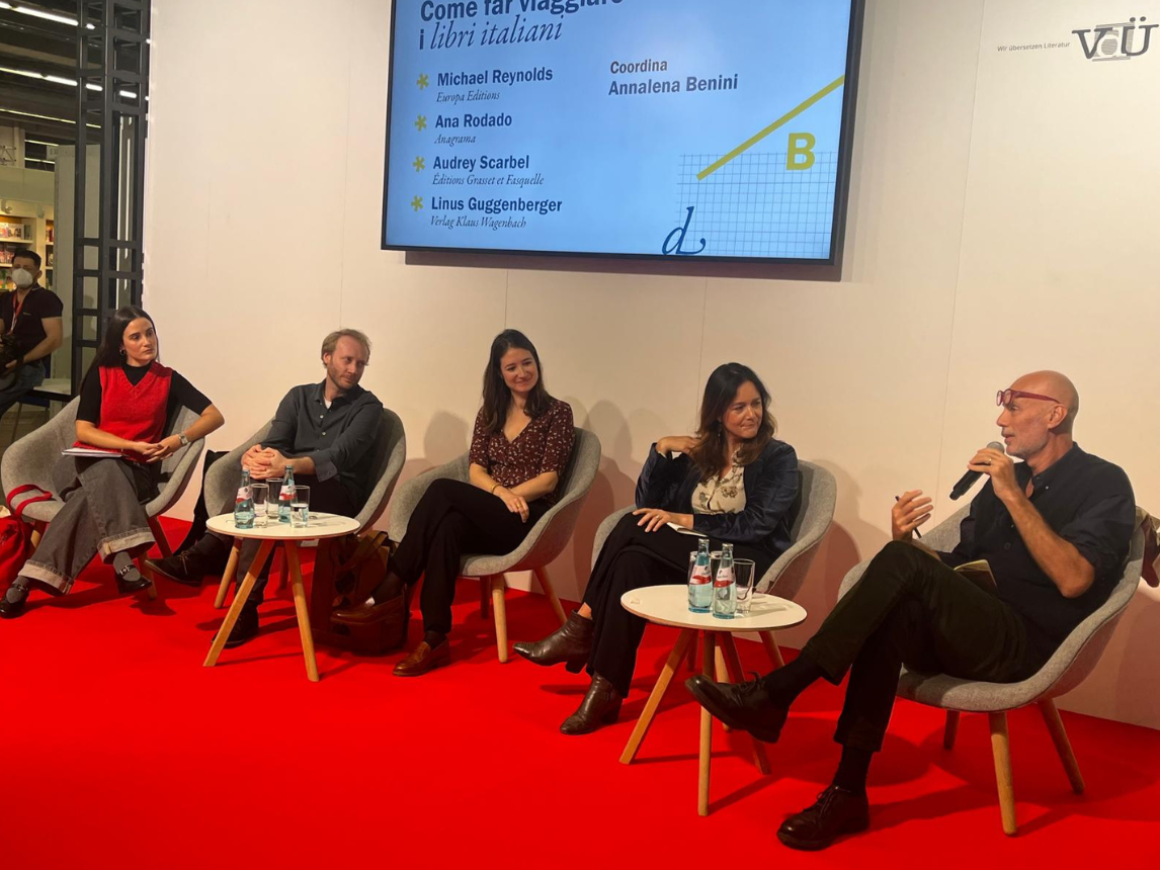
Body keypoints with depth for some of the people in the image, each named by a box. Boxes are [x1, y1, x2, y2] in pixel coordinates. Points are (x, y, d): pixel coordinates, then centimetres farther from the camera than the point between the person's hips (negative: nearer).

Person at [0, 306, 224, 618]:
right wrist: (131, 445, -15)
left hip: (136, 472, 0)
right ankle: (122, 558, -51)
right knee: (105, 471, -38)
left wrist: (180, 439, -18)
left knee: (92, 496, -34)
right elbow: (83, 431, -1)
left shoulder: (168, 379, 7)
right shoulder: (100, 374, 8)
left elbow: (215, 416, 0)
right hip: (87, 463, 0)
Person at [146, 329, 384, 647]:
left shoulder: (368, 406, -3)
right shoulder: (299, 396, 12)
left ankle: (203, 557, -26)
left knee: (268, 482, -32)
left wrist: (289, 465, -37)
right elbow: (275, 443, -2)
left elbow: (341, 455, -19)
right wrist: (257, 454, -29)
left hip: (339, 496, -4)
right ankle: (202, 559, -30)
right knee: (254, 467, -28)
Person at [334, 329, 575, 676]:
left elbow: (549, 478, -3)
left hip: (528, 520, -4)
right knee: (448, 528, -33)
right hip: (487, 517, 4)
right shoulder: (490, 413, 17)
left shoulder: (557, 412, 3)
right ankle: (434, 638, -36)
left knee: (442, 491, -28)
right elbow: (476, 470, 8)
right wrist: (500, 492, -13)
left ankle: (392, 588, -26)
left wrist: (511, 495, -17)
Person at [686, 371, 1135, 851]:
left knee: (903, 561, -27)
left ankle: (775, 693, -26)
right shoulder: (1005, 478, 18)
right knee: (893, 615, -29)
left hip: (1027, 646, -6)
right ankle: (848, 793, -26)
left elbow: (1073, 580, -17)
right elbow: (955, 566, 17)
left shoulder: (1104, 484, -1)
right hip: (969, 639, 6)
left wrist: (1014, 496, -18)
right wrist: (906, 540, -3)